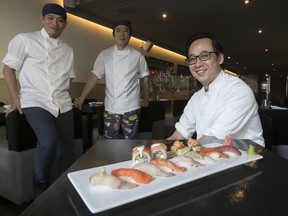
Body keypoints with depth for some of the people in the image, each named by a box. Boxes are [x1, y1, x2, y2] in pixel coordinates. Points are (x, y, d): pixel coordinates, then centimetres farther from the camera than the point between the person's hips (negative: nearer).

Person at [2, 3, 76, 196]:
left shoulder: (68, 50, 14)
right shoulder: (25, 40, 2)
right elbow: (9, 68, 2)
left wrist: (62, 95, 6)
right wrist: (15, 99, -5)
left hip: (63, 104, 5)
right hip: (35, 101, -4)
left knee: (67, 147, 3)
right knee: (49, 141, -24)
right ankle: (41, 183, 5)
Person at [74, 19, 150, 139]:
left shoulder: (137, 56, 0)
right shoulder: (105, 54, 1)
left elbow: (144, 78, 8)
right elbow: (94, 76, -2)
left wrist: (145, 99, 12)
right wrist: (81, 98, -6)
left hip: (131, 107, 0)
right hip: (111, 106, 1)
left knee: (129, 140, 7)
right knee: (110, 140, 8)